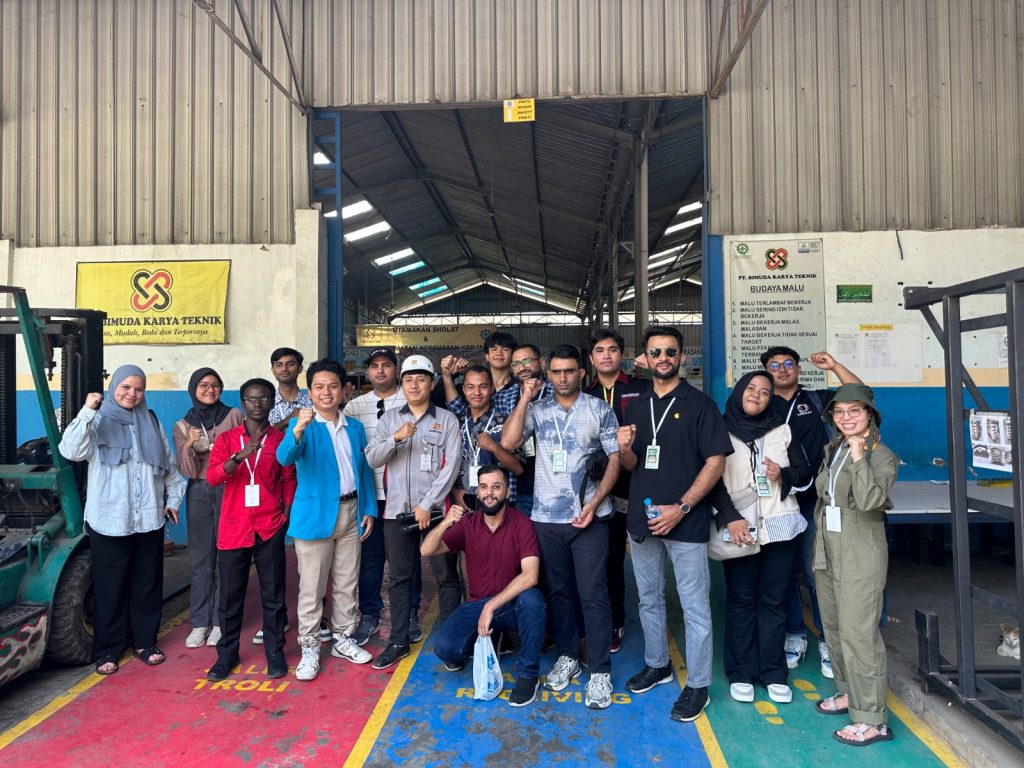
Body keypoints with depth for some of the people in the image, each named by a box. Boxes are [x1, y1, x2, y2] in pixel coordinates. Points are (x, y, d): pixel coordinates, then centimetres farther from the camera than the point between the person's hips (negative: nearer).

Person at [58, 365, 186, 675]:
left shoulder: (151, 422, 10)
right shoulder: (98, 421, -2)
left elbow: (169, 465, 14)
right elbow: (71, 451, -20)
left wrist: (173, 499, 11)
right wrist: (87, 412, -26)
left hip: (149, 518, 4)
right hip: (109, 520, -3)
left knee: (148, 584, 11)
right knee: (110, 587, 5)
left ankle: (145, 642, 25)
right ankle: (107, 650, 18)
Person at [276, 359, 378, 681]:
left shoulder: (355, 427, 9)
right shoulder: (302, 425, -6)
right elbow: (285, 458, -25)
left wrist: (369, 509, 6)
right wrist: (297, 430, -44)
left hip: (350, 512, 5)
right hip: (315, 515, -4)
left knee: (347, 584, 14)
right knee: (311, 587, 4)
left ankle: (342, 638, 30)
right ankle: (309, 648, 18)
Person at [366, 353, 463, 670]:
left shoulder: (447, 420, 0)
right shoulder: (390, 418, 9)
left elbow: (451, 466, -6)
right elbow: (372, 459, 0)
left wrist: (427, 504, -12)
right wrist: (395, 438, -18)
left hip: (434, 510, -2)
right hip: (397, 510, 3)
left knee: (447, 576, 4)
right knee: (399, 577, 11)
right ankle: (398, 641, 23)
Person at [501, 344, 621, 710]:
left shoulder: (600, 410, 0)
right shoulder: (537, 410, 6)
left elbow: (615, 458, -1)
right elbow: (508, 442, -6)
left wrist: (594, 503, -11)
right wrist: (525, 398, -7)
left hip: (589, 516, -3)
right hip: (547, 516, 3)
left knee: (593, 593, -1)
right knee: (557, 590, 13)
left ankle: (600, 670, 10)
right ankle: (567, 656, 29)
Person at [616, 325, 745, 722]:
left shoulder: (699, 404, -5)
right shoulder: (637, 406, 10)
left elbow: (716, 461, -10)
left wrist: (681, 508, -17)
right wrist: (625, 448, -11)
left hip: (686, 522, -5)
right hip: (642, 519, 5)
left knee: (694, 606, 3)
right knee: (649, 600, 18)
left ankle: (697, 685, 18)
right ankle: (656, 664, 37)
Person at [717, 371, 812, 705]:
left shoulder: (782, 431, 10)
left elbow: (805, 474, 12)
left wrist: (783, 474, -9)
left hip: (780, 527, 2)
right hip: (739, 529, -2)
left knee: (774, 601, 7)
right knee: (741, 601, 4)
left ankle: (773, 673, 19)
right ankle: (741, 673, 16)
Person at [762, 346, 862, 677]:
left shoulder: (816, 399, 8)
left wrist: (834, 366, -9)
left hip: (812, 501, -1)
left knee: (817, 572, 0)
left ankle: (827, 640, 14)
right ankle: (795, 636, 24)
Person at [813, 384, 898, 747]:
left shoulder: (882, 456, -10)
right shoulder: (831, 451, 10)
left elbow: (870, 501, -27)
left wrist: (858, 455, -27)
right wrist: (818, 546, 19)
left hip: (860, 559, -7)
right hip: (826, 556, 7)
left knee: (859, 636, -5)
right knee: (834, 630, 16)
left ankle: (872, 719, 5)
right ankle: (849, 693, 33)